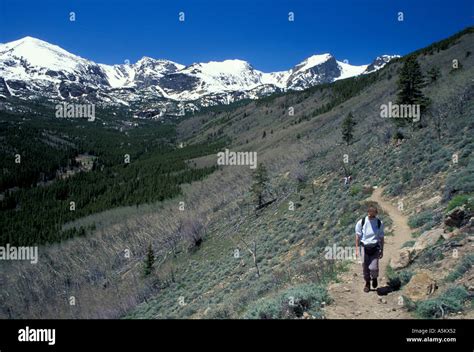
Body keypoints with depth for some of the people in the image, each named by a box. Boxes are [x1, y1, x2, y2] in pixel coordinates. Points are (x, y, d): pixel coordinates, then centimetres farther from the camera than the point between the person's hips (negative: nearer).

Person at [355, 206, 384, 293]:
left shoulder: (380, 223, -3)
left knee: (373, 268, -9)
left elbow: (381, 237, 6)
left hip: (375, 247, 0)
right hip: (364, 247, 0)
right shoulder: (361, 222, -6)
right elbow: (358, 236, 2)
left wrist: (382, 250, 7)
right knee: (365, 267, 5)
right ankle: (367, 283, 28)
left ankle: (374, 278, 25)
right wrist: (357, 249, 1)